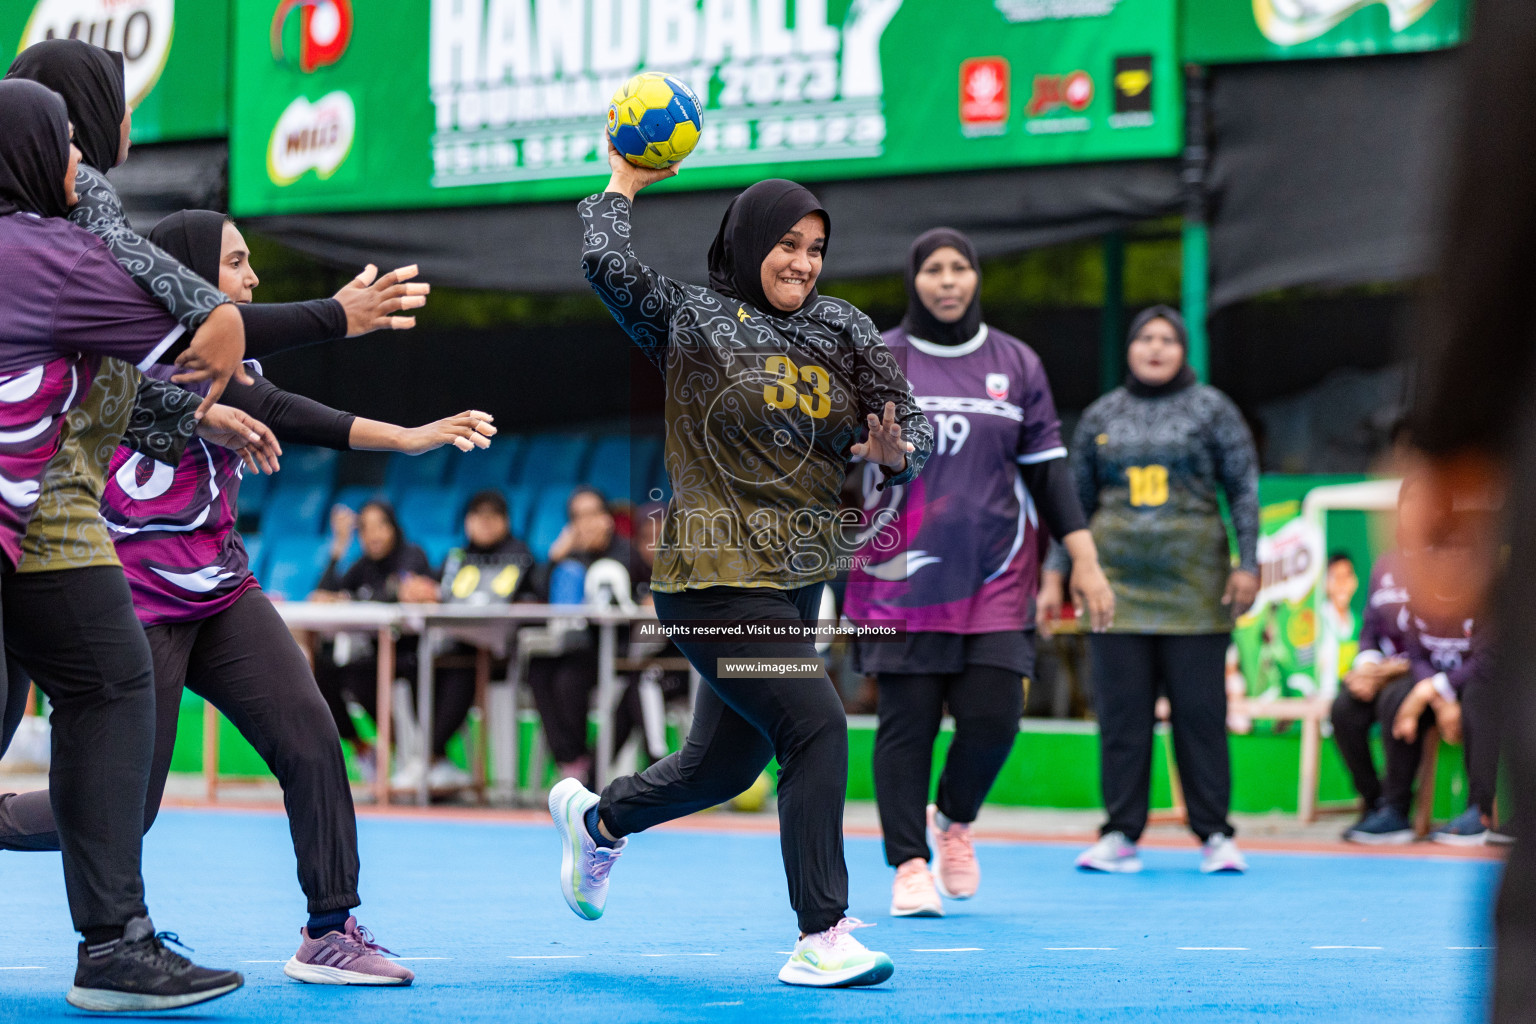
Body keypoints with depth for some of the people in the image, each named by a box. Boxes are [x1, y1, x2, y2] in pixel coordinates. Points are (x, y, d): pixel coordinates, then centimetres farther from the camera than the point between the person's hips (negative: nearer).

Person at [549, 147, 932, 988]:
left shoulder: (841, 332, 9)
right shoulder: (692, 319, -3)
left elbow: (909, 422, 6)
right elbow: (606, 262, -15)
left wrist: (893, 449, -16)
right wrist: (623, 183, 1)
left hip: (798, 581, 7)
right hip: (716, 580, -7)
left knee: (723, 767, 17)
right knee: (817, 728, -19)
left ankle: (595, 820, 47)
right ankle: (821, 940, -13)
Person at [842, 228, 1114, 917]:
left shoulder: (1016, 364, 8)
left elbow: (1048, 467, 9)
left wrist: (1084, 560, 3)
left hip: (996, 576, 2)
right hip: (902, 574, -1)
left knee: (992, 717, -7)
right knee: (907, 722, -3)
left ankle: (954, 819, 22)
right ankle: (909, 866, 8)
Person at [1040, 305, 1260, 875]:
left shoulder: (1211, 410, 6)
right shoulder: (1101, 417, 12)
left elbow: (1245, 489, 4)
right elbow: (1076, 501, 16)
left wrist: (1248, 564, -5)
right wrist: (1055, 575, 11)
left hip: (1194, 587, -2)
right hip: (1118, 585, 2)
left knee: (1200, 711, -2)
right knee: (1121, 714, 1)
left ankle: (1215, 836, 4)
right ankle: (1121, 834, 5)